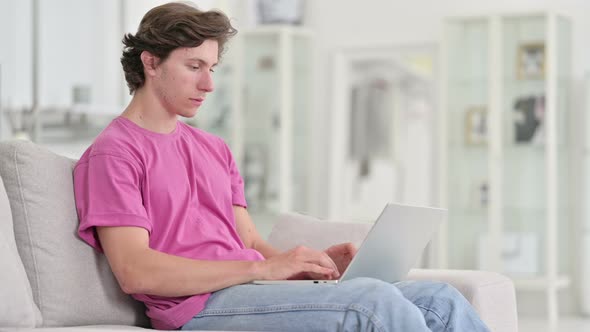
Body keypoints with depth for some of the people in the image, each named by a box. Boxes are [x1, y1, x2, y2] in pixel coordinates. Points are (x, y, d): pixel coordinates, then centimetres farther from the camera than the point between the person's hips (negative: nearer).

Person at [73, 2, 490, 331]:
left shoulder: (214, 150, 25)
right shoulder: (112, 154, -1)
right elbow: (135, 271, -13)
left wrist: (317, 262, -3)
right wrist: (264, 267, -18)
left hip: (257, 294, 8)